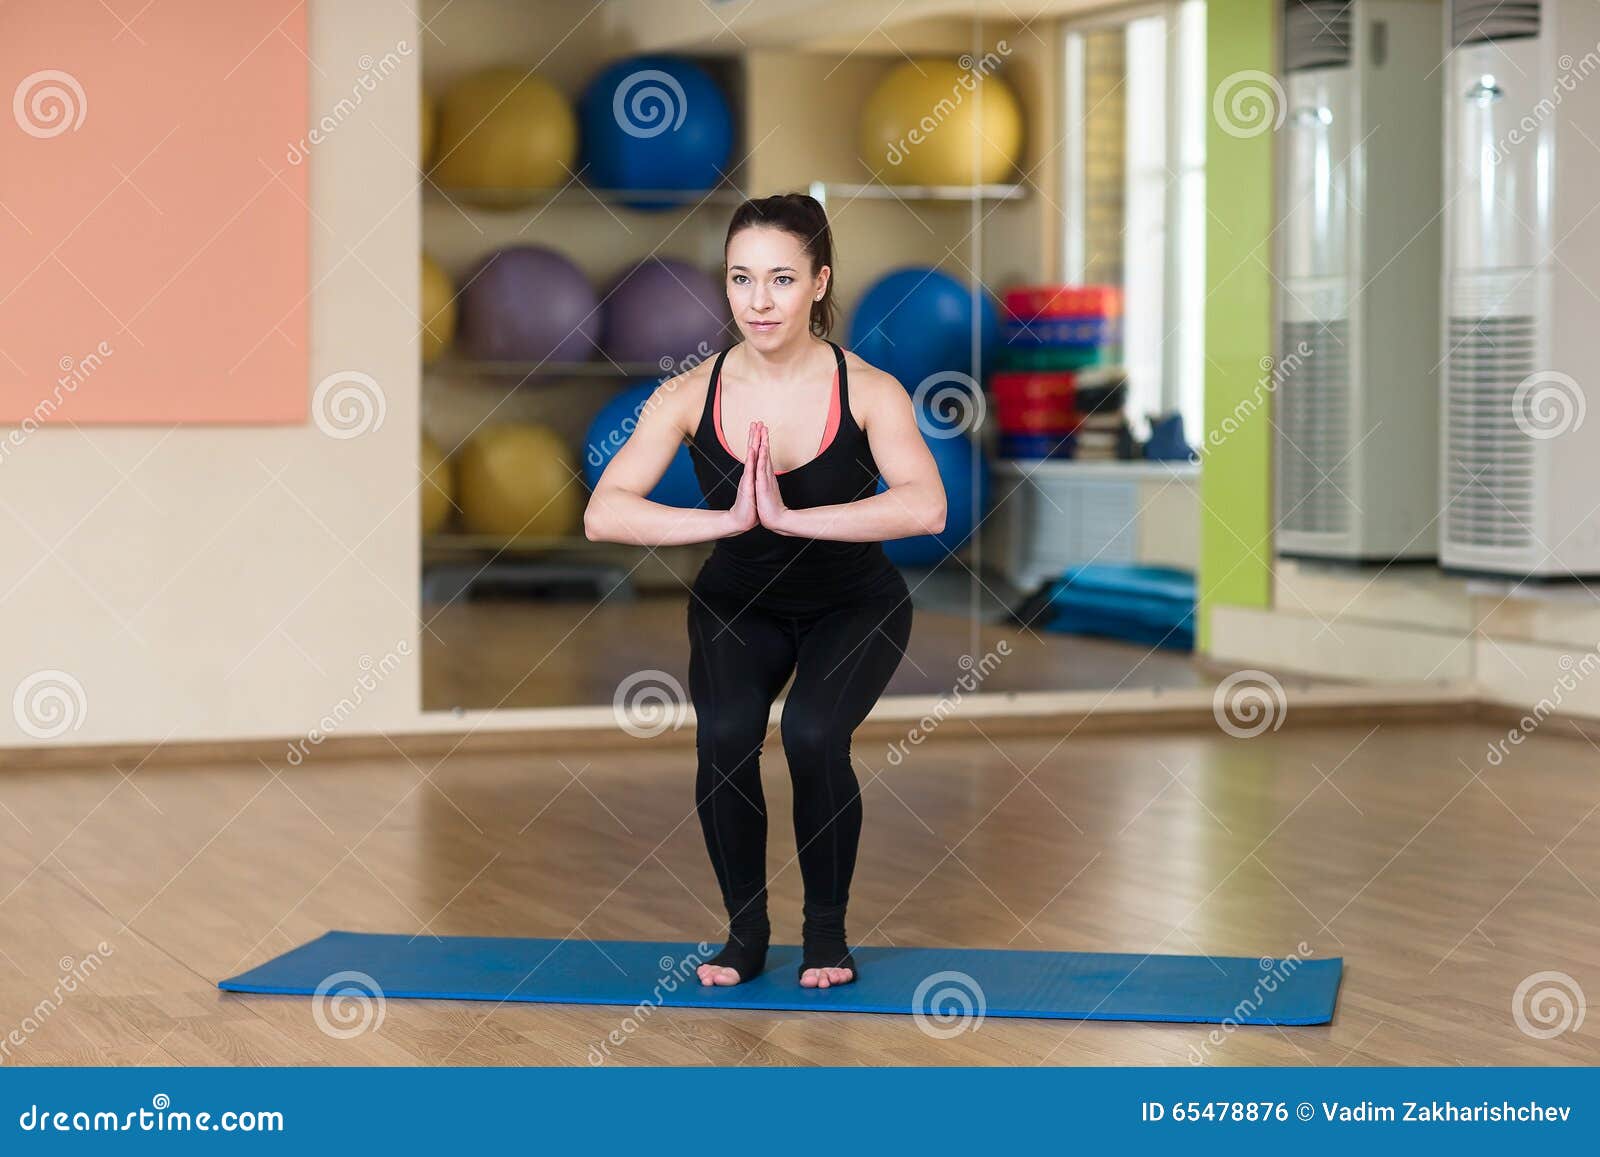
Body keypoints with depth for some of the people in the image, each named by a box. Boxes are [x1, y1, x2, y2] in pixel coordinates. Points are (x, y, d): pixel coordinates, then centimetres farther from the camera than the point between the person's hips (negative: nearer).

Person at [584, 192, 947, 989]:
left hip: (854, 604, -1)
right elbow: (603, 513, -29)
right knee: (724, 736, -26)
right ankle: (745, 931, -3)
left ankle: (827, 929, -3)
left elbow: (926, 508, -40)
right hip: (738, 604, 2)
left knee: (813, 735, -28)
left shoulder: (870, 392, -23)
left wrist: (788, 518, -44)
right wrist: (727, 520, -41)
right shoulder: (690, 396, -19)